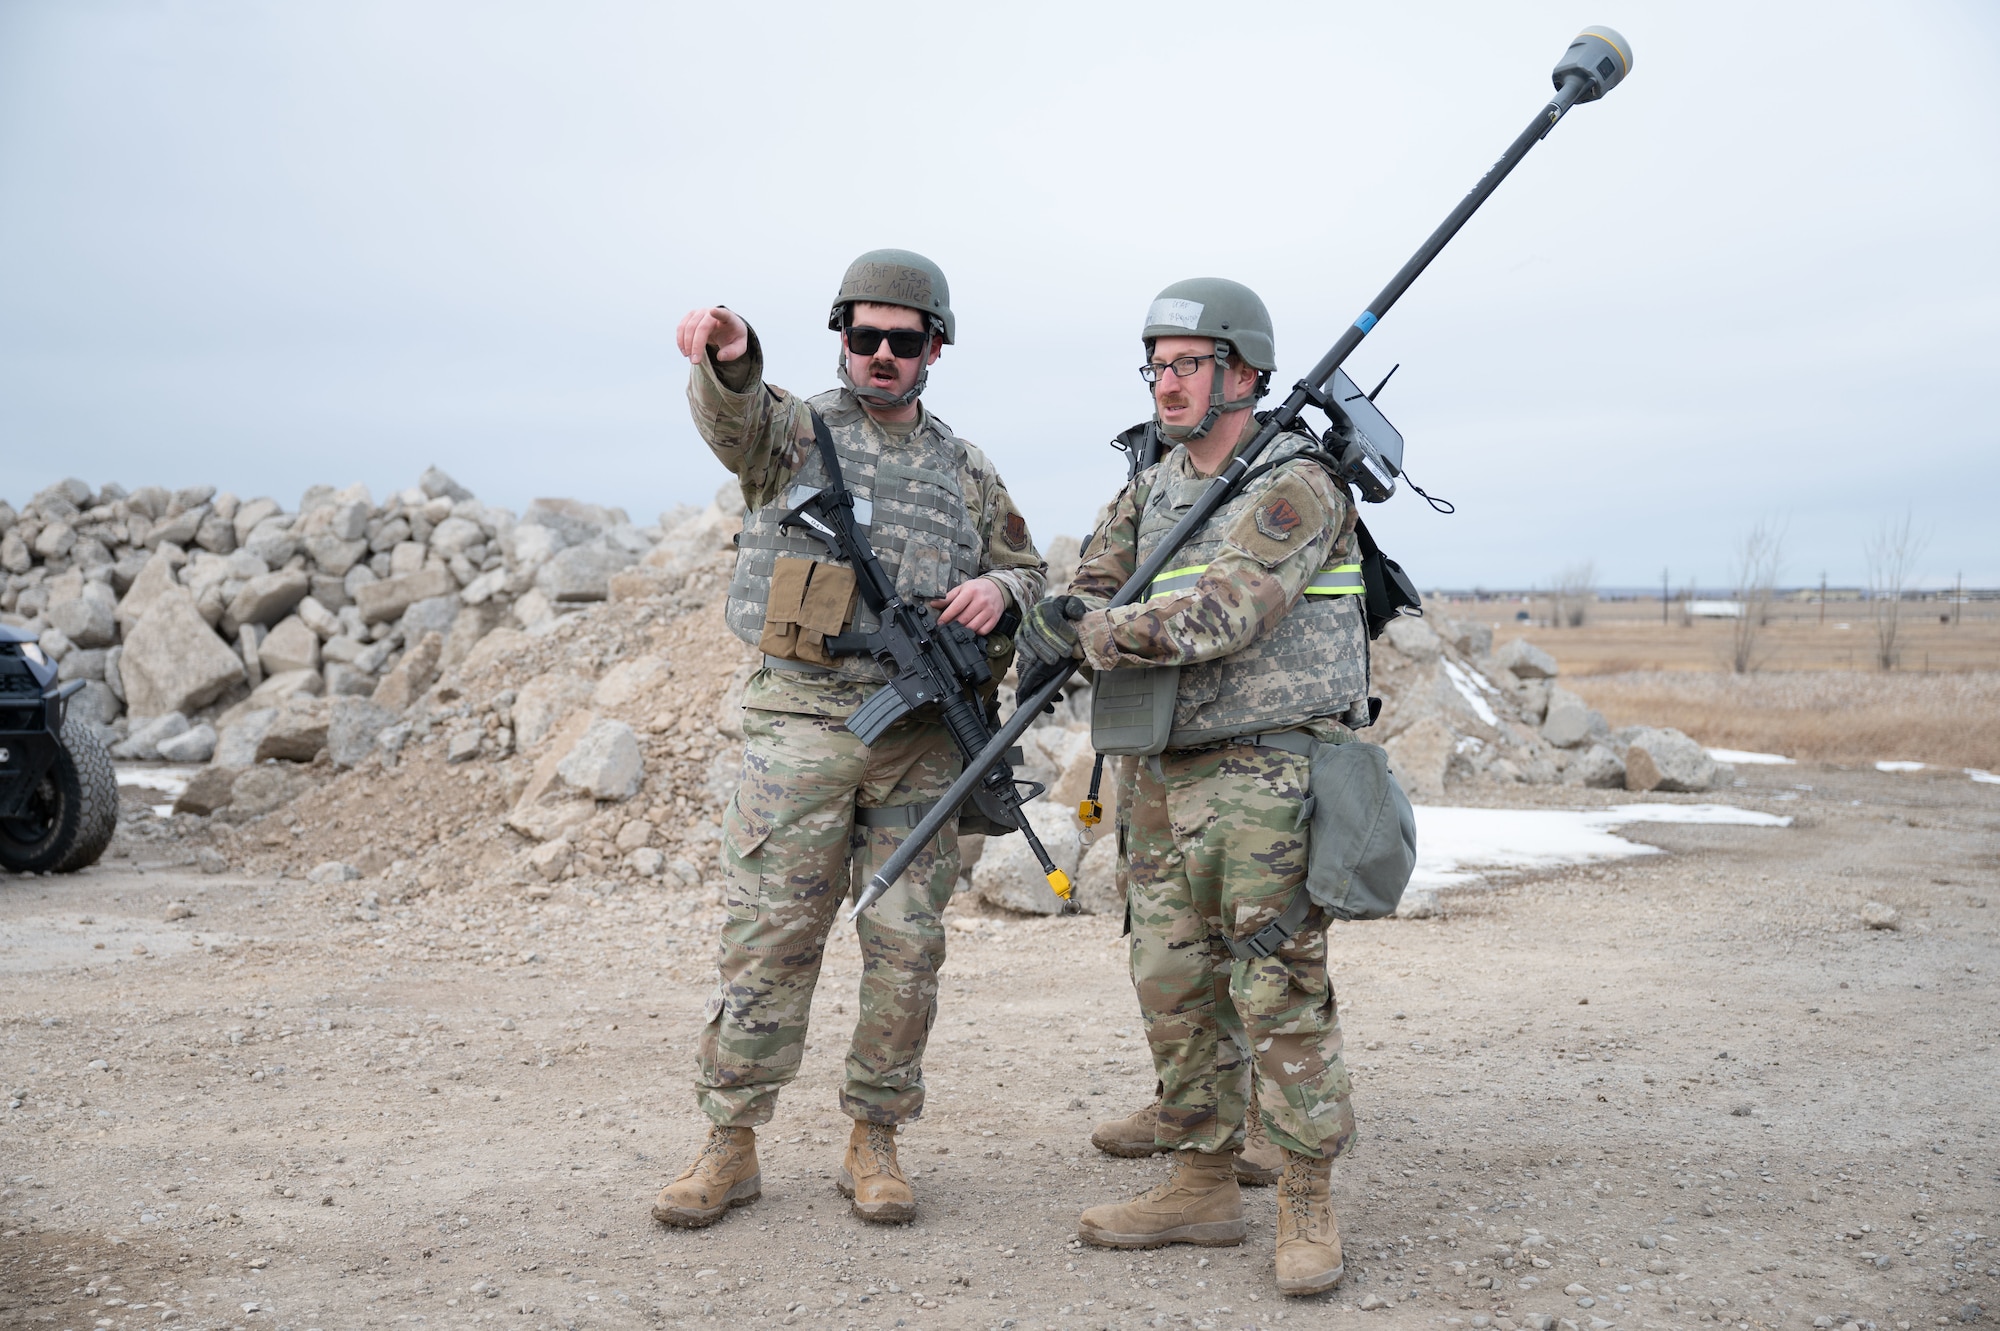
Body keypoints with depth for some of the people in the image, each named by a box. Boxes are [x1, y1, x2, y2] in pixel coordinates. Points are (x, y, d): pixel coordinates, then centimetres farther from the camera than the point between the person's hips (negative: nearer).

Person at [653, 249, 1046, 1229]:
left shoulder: (968, 472, 15)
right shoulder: (796, 430, 6)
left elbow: (1032, 578, 21)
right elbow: (736, 416, -18)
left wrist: (1001, 589, -4)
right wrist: (729, 355, -42)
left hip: (920, 740, 3)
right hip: (801, 722, -2)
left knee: (907, 948, 4)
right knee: (766, 941, -1)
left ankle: (873, 1142, 18)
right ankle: (730, 1144, 11)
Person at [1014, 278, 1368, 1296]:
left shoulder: (1295, 488, -9)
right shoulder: (1149, 492, 15)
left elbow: (1220, 616, -21)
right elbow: (1095, 587, 11)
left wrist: (1087, 637, -16)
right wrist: (1059, 621, -12)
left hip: (1266, 771, -7)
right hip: (1163, 779, 8)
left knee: (1281, 991, -5)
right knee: (1176, 986, 10)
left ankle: (1308, 1202, 7)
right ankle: (1203, 1185, 21)